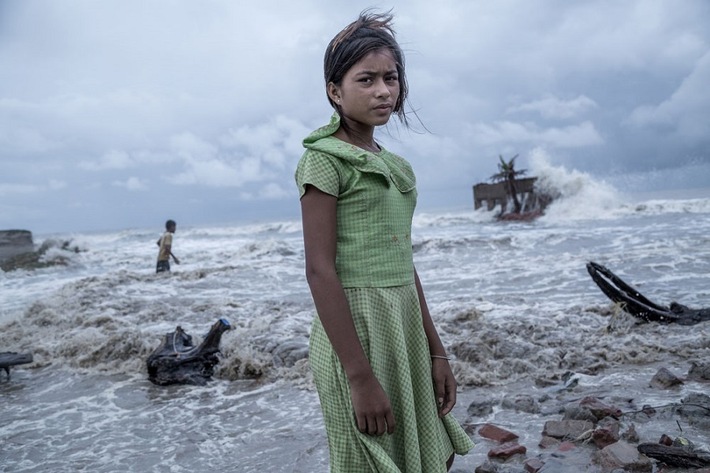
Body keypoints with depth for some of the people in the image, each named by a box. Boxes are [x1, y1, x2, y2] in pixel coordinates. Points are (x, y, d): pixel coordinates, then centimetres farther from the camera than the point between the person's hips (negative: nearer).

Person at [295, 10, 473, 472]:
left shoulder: (396, 166, 13)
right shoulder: (325, 157, -9)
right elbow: (319, 269, -16)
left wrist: (436, 350, 13)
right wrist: (360, 376, -20)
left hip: (405, 326, 7)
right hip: (355, 329, -7)